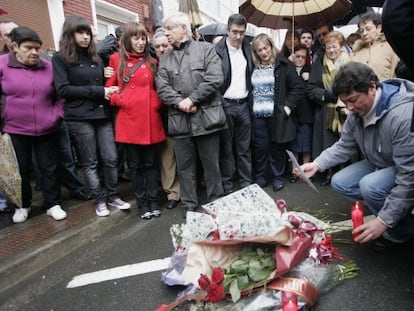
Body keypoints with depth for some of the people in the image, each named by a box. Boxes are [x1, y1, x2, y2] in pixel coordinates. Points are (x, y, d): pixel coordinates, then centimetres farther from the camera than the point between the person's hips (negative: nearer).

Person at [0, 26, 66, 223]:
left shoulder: (48, 67, 2)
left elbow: (60, 97, 8)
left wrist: (56, 116, -2)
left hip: (46, 130, 1)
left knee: (49, 168, 8)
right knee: (21, 170, 12)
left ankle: (53, 204, 22)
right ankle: (22, 205, 30)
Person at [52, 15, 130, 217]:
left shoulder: (95, 58, 17)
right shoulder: (60, 59, 0)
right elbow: (63, 89, -11)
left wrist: (110, 91, -2)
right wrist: (98, 91, -13)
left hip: (102, 115, 5)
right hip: (79, 118, -4)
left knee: (111, 159, 3)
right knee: (89, 162, 4)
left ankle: (113, 196, 19)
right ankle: (99, 200, 17)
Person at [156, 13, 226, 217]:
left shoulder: (206, 49, 4)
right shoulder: (165, 59, 14)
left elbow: (215, 79, -9)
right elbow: (162, 88, 2)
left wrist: (191, 99, -13)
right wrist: (180, 103, -15)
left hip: (206, 117, -3)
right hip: (180, 121, 3)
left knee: (211, 165, 8)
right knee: (185, 168, 10)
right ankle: (189, 207, 25)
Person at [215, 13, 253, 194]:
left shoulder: (247, 49, 10)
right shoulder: (217, 50, -6)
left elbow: (250, 77, 14)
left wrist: (250, 101, 7)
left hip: (244, 105, 5)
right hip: (225, 105, -4)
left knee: (244, 149, 11)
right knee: (226, 149, 5)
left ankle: (246, 184, 21)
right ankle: (226, 186, 17)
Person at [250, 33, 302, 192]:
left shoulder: (283, 65, -1)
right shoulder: (252, 67, 7)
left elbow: (297, 88, -3)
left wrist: (288, 106, -11)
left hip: (277, 114, -2)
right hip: (257, 115, 2)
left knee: (277, 147, 6)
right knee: (260, 147, 7)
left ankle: (278, 178, 21)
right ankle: (260, 177, 22)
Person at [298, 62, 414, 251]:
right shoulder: (358, 110, -9)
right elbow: (344, 146, 1)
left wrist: (384, 221, -32)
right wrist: (317, 164, -18)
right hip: (379, 164, 8)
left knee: (370, 186, -32)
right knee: (339, 182, -4)